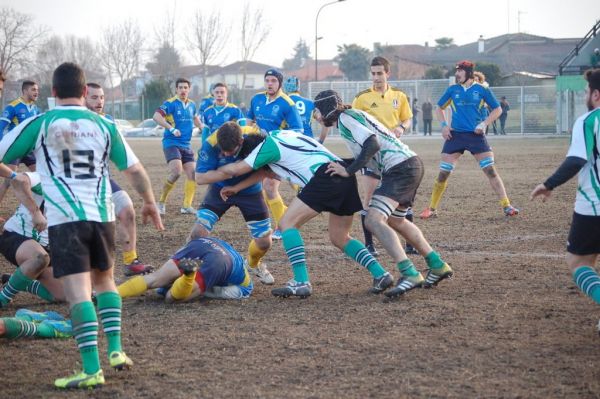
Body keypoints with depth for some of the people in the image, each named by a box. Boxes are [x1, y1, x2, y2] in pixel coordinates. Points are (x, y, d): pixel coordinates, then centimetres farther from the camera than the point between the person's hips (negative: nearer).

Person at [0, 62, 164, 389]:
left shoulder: (39, 124, 1)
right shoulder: (104, 125, 9)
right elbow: (135, 170, 11)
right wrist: (150, 203, 27)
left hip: (64, 218, -3)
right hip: (101, 215, 3)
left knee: (78, 291, -7)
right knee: (104, 279, 24)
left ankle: (92, 368, -13)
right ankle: (115, 349, 15)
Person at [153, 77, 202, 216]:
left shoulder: (192, 105, 11)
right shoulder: (171, 103, -9)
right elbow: (156, 116, -21)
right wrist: (172, 129, -29)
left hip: (186, 145, 7)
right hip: (171, 143, -7)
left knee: (192, 174, -1)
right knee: (176, 171, -23)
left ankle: (187, 206, 8)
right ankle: (161, 202, -7)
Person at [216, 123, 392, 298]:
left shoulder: (268, 146, -2)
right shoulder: (276, 136, 24)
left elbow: (235, 170, 4)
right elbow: (265, 170, 33)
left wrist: (217, 171, 23)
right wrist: (236, 188, 34)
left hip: (326, 177, -9)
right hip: (346, 178, 9)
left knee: (287, 223, -4)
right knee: (339, 238, 20)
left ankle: (302, 282, -13)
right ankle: (380, 274, 11)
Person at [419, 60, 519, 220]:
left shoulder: (481, 90, 1)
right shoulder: (452, 90, 6)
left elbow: (497, 109, 8)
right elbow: (439, 108, 19)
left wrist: (484, 124, -5)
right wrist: (444, 125, 3)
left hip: (476, 135, -1)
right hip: (455, 135, 2)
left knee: (491, 170, -8)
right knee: (443, 173, -2)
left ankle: (506, 206, -3)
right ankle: (432, 209, 9)